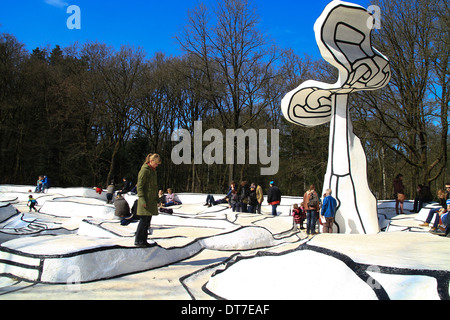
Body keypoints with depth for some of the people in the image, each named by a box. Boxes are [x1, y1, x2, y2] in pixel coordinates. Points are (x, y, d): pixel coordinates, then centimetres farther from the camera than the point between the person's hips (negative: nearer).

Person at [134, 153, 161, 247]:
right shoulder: (144, 170, -12)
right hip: (145, 200, -9)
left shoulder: (153, 171, 15)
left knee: (148, 221, 10)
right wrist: (142, 199, -21)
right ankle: (138, 240, 3)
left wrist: (157, 199, 20)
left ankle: (143, 240, 17)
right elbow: (139, 186, -15)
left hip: (152, 200, 9)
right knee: (144, 220, -6)